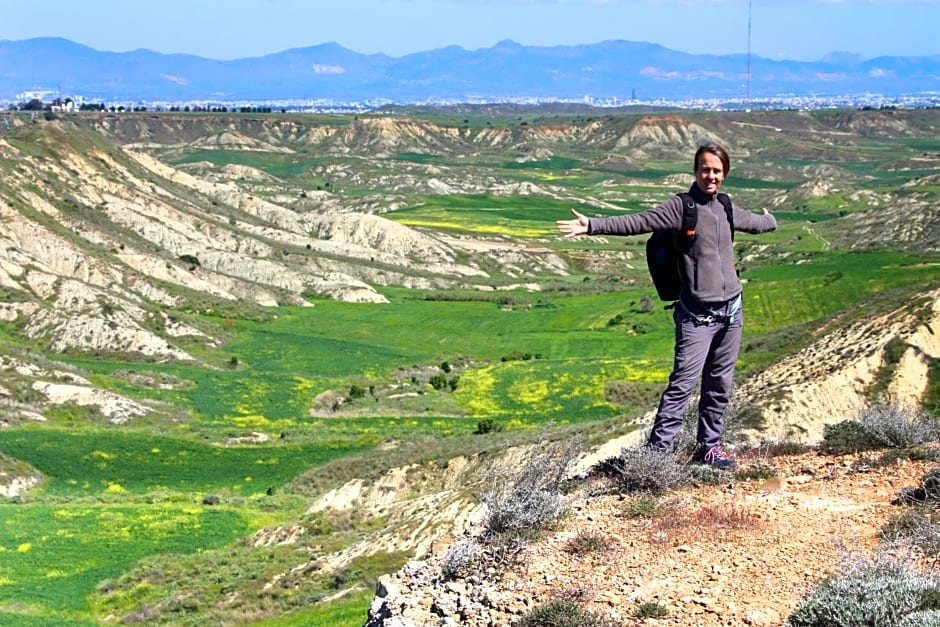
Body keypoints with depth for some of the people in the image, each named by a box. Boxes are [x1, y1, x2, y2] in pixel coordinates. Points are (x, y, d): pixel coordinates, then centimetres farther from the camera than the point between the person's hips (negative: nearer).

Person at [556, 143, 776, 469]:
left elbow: (756, 223, 36)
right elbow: (637, 222, -18)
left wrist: (770, 219, 57)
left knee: (720, 386, 10)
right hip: (697, 316, -6)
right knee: (683, 383, -12)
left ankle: (708, 447, 21)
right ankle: (657, 450, -10)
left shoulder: (727, 210, 12)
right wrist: (593, 226, -30)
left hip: (731, 311, 6)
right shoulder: (681, 207, -7)